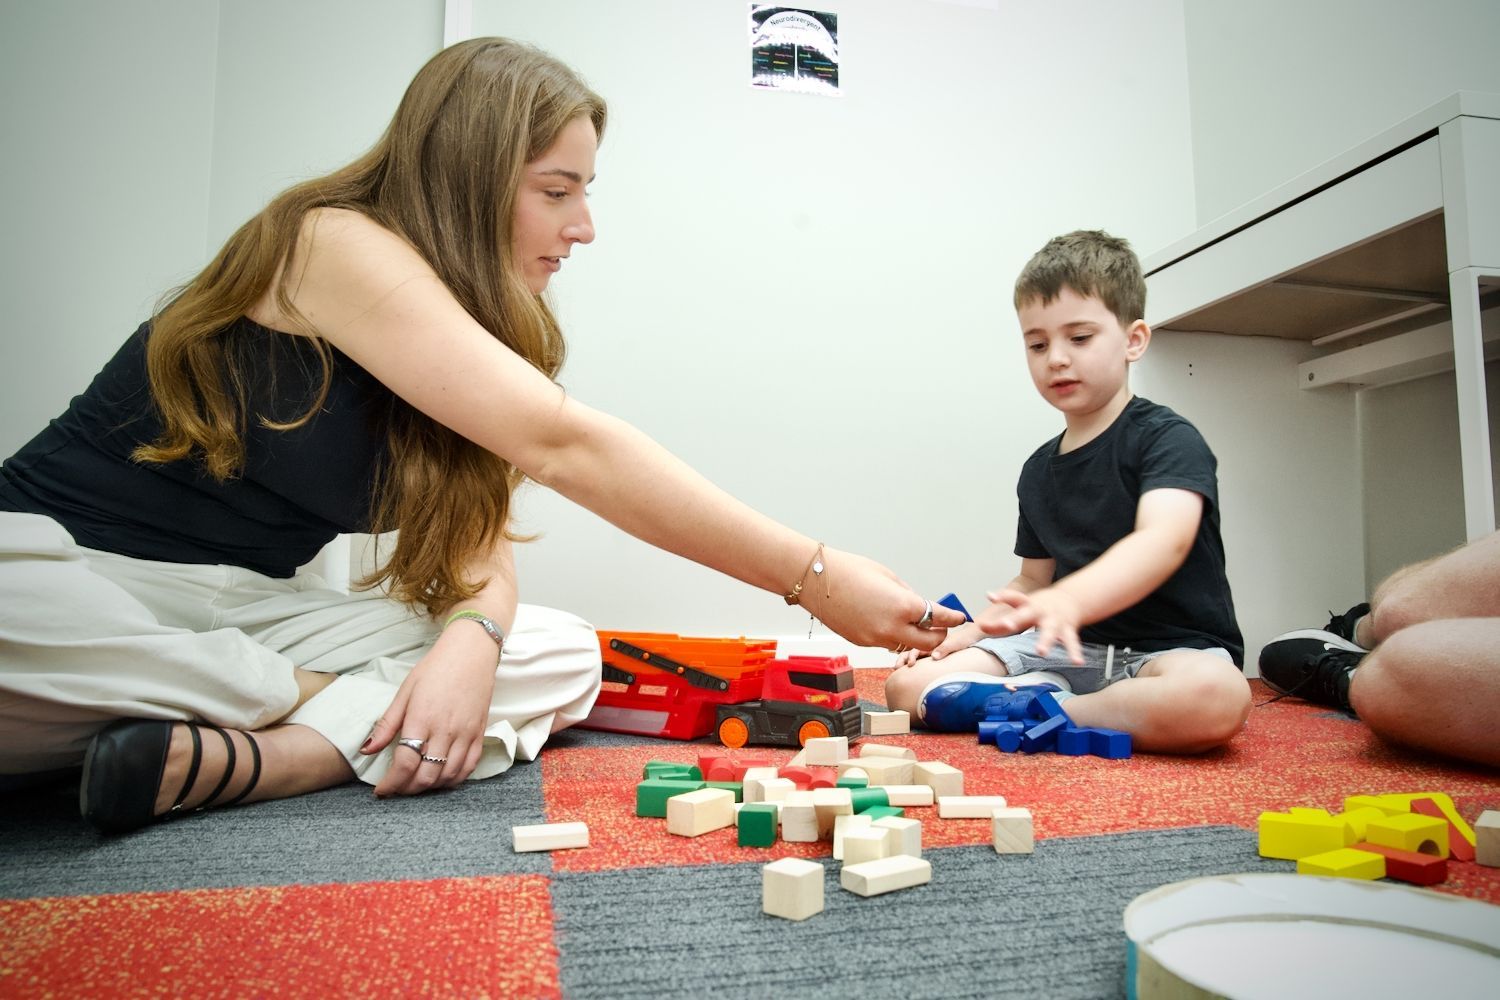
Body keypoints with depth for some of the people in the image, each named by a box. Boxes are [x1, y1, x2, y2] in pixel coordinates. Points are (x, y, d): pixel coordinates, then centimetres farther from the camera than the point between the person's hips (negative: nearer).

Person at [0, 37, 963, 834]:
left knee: (564, 654, -13)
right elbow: (559, 442, -29)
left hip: (250, 612, 7)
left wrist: (471, 636, -25)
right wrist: (814, 577, -28)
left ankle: (215, 760, -21)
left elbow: (482, 536, -1)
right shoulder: (334, 242, -18)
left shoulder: (477, 330, 7)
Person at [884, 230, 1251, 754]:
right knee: (908, 683, -9)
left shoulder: (1167, 438, -8)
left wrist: (1067, 601, -46)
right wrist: (967, 631, 1)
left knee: (1214, 695, -41)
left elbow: (1164, 539, -28)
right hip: (1072, 648, 5)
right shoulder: (1040, 470, 12)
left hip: (1173, 646, -4)